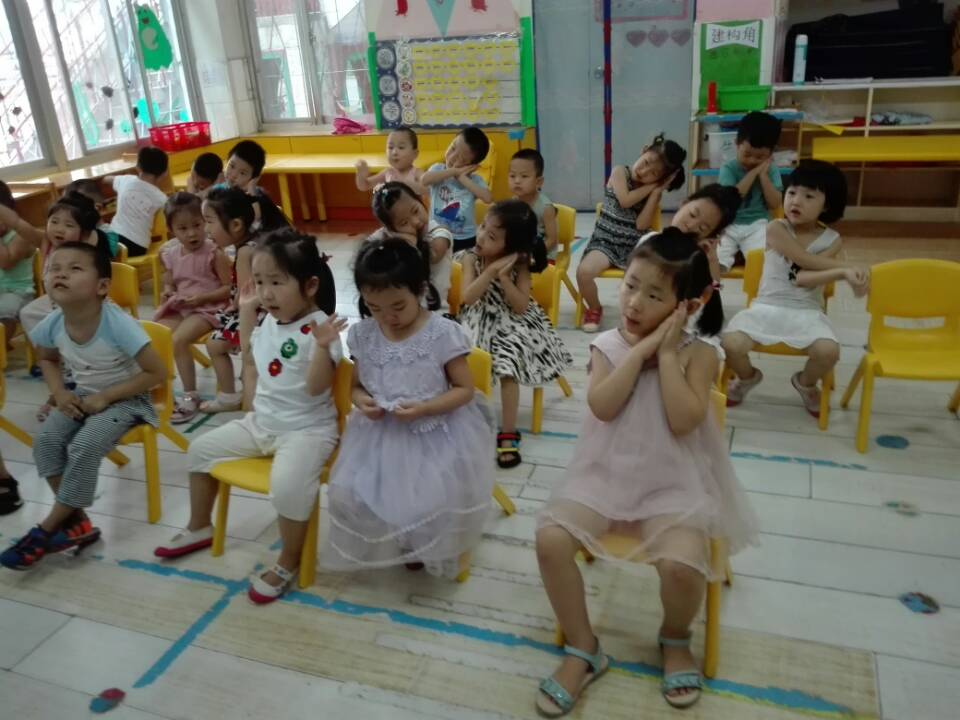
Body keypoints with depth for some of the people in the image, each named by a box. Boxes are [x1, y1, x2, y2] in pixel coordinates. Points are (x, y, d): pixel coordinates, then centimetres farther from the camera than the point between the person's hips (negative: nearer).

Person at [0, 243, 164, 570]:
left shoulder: (118, 324, -28)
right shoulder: (52, 324, -11)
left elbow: (157, 373, -24)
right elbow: (48, 359, 14)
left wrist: (106, 397, -22)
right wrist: (60, 392, -6)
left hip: (124, 397, -6)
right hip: (83, 396, 6)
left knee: (84, 448, -24)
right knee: (45, 440, -16)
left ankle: (47, 529, -5)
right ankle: (76, 522, -4)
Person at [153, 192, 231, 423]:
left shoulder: (214, 252, -11)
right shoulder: (170, 254, 6)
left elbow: (229, 288, -11)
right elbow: (170, 284, 19)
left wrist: (202, 297, -22)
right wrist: (167, 294, -3)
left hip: (207, 308, -7)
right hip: (179, 308, 7)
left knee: (179, 340, -26)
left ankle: (190, 396, -10)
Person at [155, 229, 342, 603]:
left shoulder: (318, 328, -20)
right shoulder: (270, 322, 5)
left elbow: (316, 387, -27)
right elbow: (252, 357, 24)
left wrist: (322, 347, -42)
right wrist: (246, 314, 15)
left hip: (307, 429, -9)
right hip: (262, 422, 9)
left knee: (287, 484, -33)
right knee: (200, 449, 13)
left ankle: (288, 563, -7)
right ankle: (199, 527, 33)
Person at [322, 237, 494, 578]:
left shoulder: (443, 333, -13)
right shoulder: (362, 335, 0)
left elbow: (465, 389, -8)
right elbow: (357, 384, 13)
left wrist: (424, 408, -22)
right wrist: (361, 400, -12)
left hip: (435, 434, -4)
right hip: (380, 434, 4)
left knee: (431, 502, -19)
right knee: (347, 495, -9)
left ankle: (430, 549, 18)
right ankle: (399, 543, 18)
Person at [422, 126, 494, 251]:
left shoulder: (475, 179, -3)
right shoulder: (438, 169, -1)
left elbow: (488, 198, -21)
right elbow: (424, 180, -23)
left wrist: (463, 178, -16)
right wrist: (454, 171, -18)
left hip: (466, 239, 0)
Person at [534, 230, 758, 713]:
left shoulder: (698, 354, -7)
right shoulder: (608, 345, -2)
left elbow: (684, 421, -20)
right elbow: (602, 407, -18)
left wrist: (667, 353, -18)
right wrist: (641, 349, -19)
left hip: (673, 484, -2)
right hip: (606, 475, 2)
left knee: (682, 565, -27)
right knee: (550, 540, -20)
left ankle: (675, 640, 13)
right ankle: (583, 651, 5)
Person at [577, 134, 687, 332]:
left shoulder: (654, 191, 4)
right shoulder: (620, 172, -2)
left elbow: (642, 224, -11)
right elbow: (625, 201, -20)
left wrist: (657, 189, -12)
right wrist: (650, 187, -11)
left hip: (635, 246, 2)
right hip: (605, 242, -2)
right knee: (584, 271, -32)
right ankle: (594, 309, 0)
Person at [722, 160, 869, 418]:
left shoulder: (832, 240, 1)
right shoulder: (776, 229, -4)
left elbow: (805, 278, -14)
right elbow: (807, 261, -14)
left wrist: (844, 272, -27)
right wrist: (848, 268, -14)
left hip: (807, 312, 1)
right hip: (767, 307, -1)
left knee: (828, 351, -29)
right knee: (731, 343, -27)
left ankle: (805, 383, 12)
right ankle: (747, 377, 13)